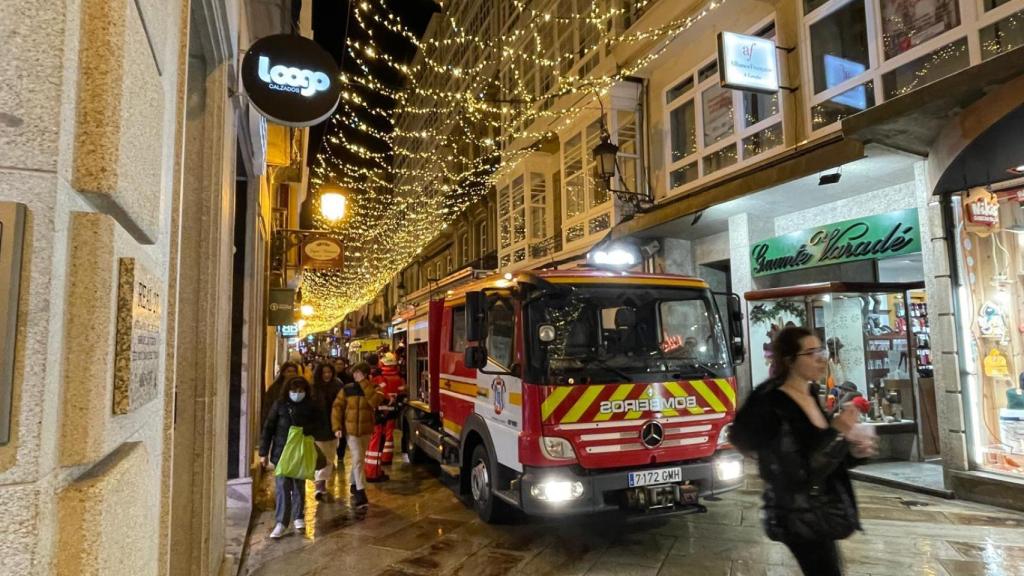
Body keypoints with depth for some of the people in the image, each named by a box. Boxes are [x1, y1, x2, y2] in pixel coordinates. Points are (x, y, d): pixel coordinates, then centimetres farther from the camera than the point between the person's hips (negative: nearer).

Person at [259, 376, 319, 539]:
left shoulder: (310, 406, -1)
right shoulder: (279, 404, -4)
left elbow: (316, 425, 13)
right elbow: (268, 428, -2)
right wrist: (264, 452, -3)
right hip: (281, 451, -1)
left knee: (299, 485, 11)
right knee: (282, 485, -3)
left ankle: (298, 517, 27)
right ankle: (281, 522, 5)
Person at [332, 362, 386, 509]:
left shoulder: (371, 389, -4)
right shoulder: (347, 389, -4)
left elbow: (375, 401, -25)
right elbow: (337, 407, -2)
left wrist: (364, 383, -25)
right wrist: (337, 427, -11)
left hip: (366, 430, 2)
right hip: (350, 429, -2)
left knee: (358, 459, 17)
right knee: (358, 460, -11)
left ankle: (353, 484, 38)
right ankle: (361, 494, -12)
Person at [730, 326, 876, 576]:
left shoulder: (812, 397, 6)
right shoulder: (772, 408, -21)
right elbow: (798, 474, -24)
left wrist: (850, 452, -2)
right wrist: (836, 433, -24)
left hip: (822, 514, 9)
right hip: (801, 520, -9)